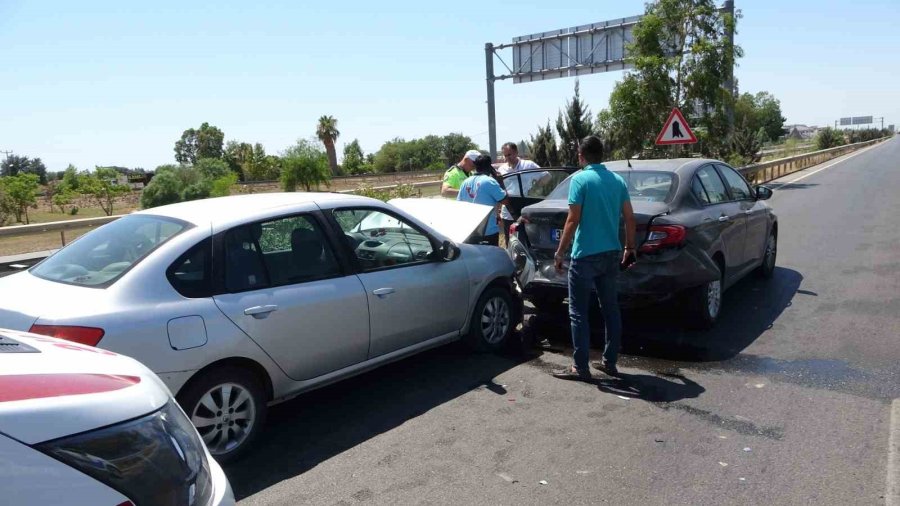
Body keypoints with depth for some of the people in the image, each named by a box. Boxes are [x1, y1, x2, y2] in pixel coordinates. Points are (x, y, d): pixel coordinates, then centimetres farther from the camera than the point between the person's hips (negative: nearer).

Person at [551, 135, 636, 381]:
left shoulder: (580, 179, -11)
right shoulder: (618, 180, 8)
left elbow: (573, 220, -14)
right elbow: (630, 218, 9)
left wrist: (559, 252, -8)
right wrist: (629, 248, 20)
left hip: (586, 255, -7)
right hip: (611, 253, 7)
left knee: (578, 312, 1)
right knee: (611, 308, 13)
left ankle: (580, 367, 4)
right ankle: (610, 362, 21)